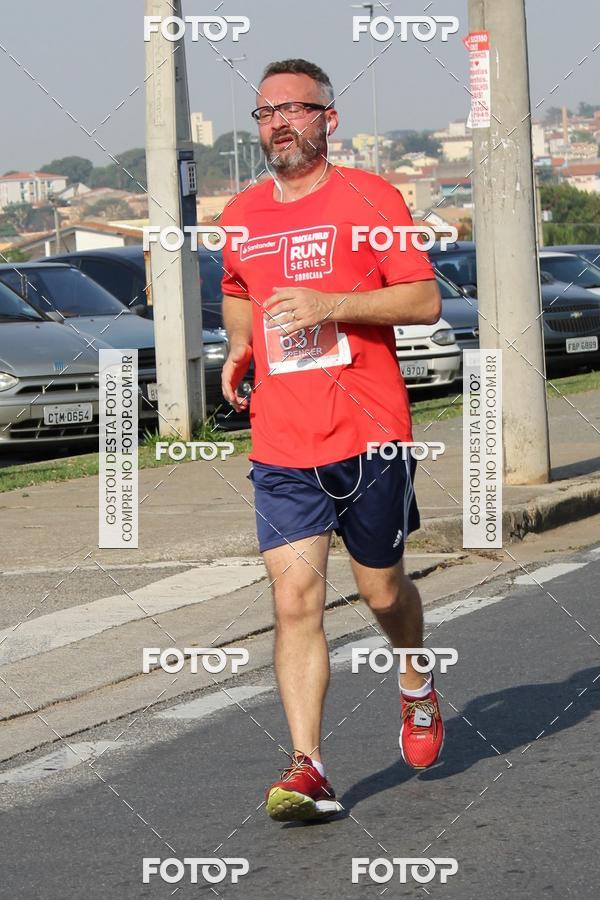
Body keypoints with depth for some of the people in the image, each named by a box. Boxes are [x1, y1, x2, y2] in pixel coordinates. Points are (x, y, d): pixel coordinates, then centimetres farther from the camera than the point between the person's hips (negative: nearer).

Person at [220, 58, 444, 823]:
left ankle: (416, 687, 44)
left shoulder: (367, 198, -3)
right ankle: (308, 769, -14)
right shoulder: (242, 215, 11)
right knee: (294, 601, -10)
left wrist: (331, 305, -19)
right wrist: (238, 349, 11)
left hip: (370, 437, -3)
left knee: (382, 589, 12)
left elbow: (426, 301, -8)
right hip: (281, 446, 3)